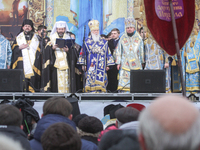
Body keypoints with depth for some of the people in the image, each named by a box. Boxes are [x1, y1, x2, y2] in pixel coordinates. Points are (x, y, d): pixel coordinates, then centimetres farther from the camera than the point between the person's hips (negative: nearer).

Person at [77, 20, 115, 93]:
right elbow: (83, 53, 7)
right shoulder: (87, 42, 7)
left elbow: (107, 53, 12)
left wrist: (108, 65, 6)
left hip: (101, 67, 1)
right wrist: (83, 64, 1)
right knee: (91, 82, -7)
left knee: (101, 82, -3)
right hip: (91, 67, -1)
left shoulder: (104, 42, 10)